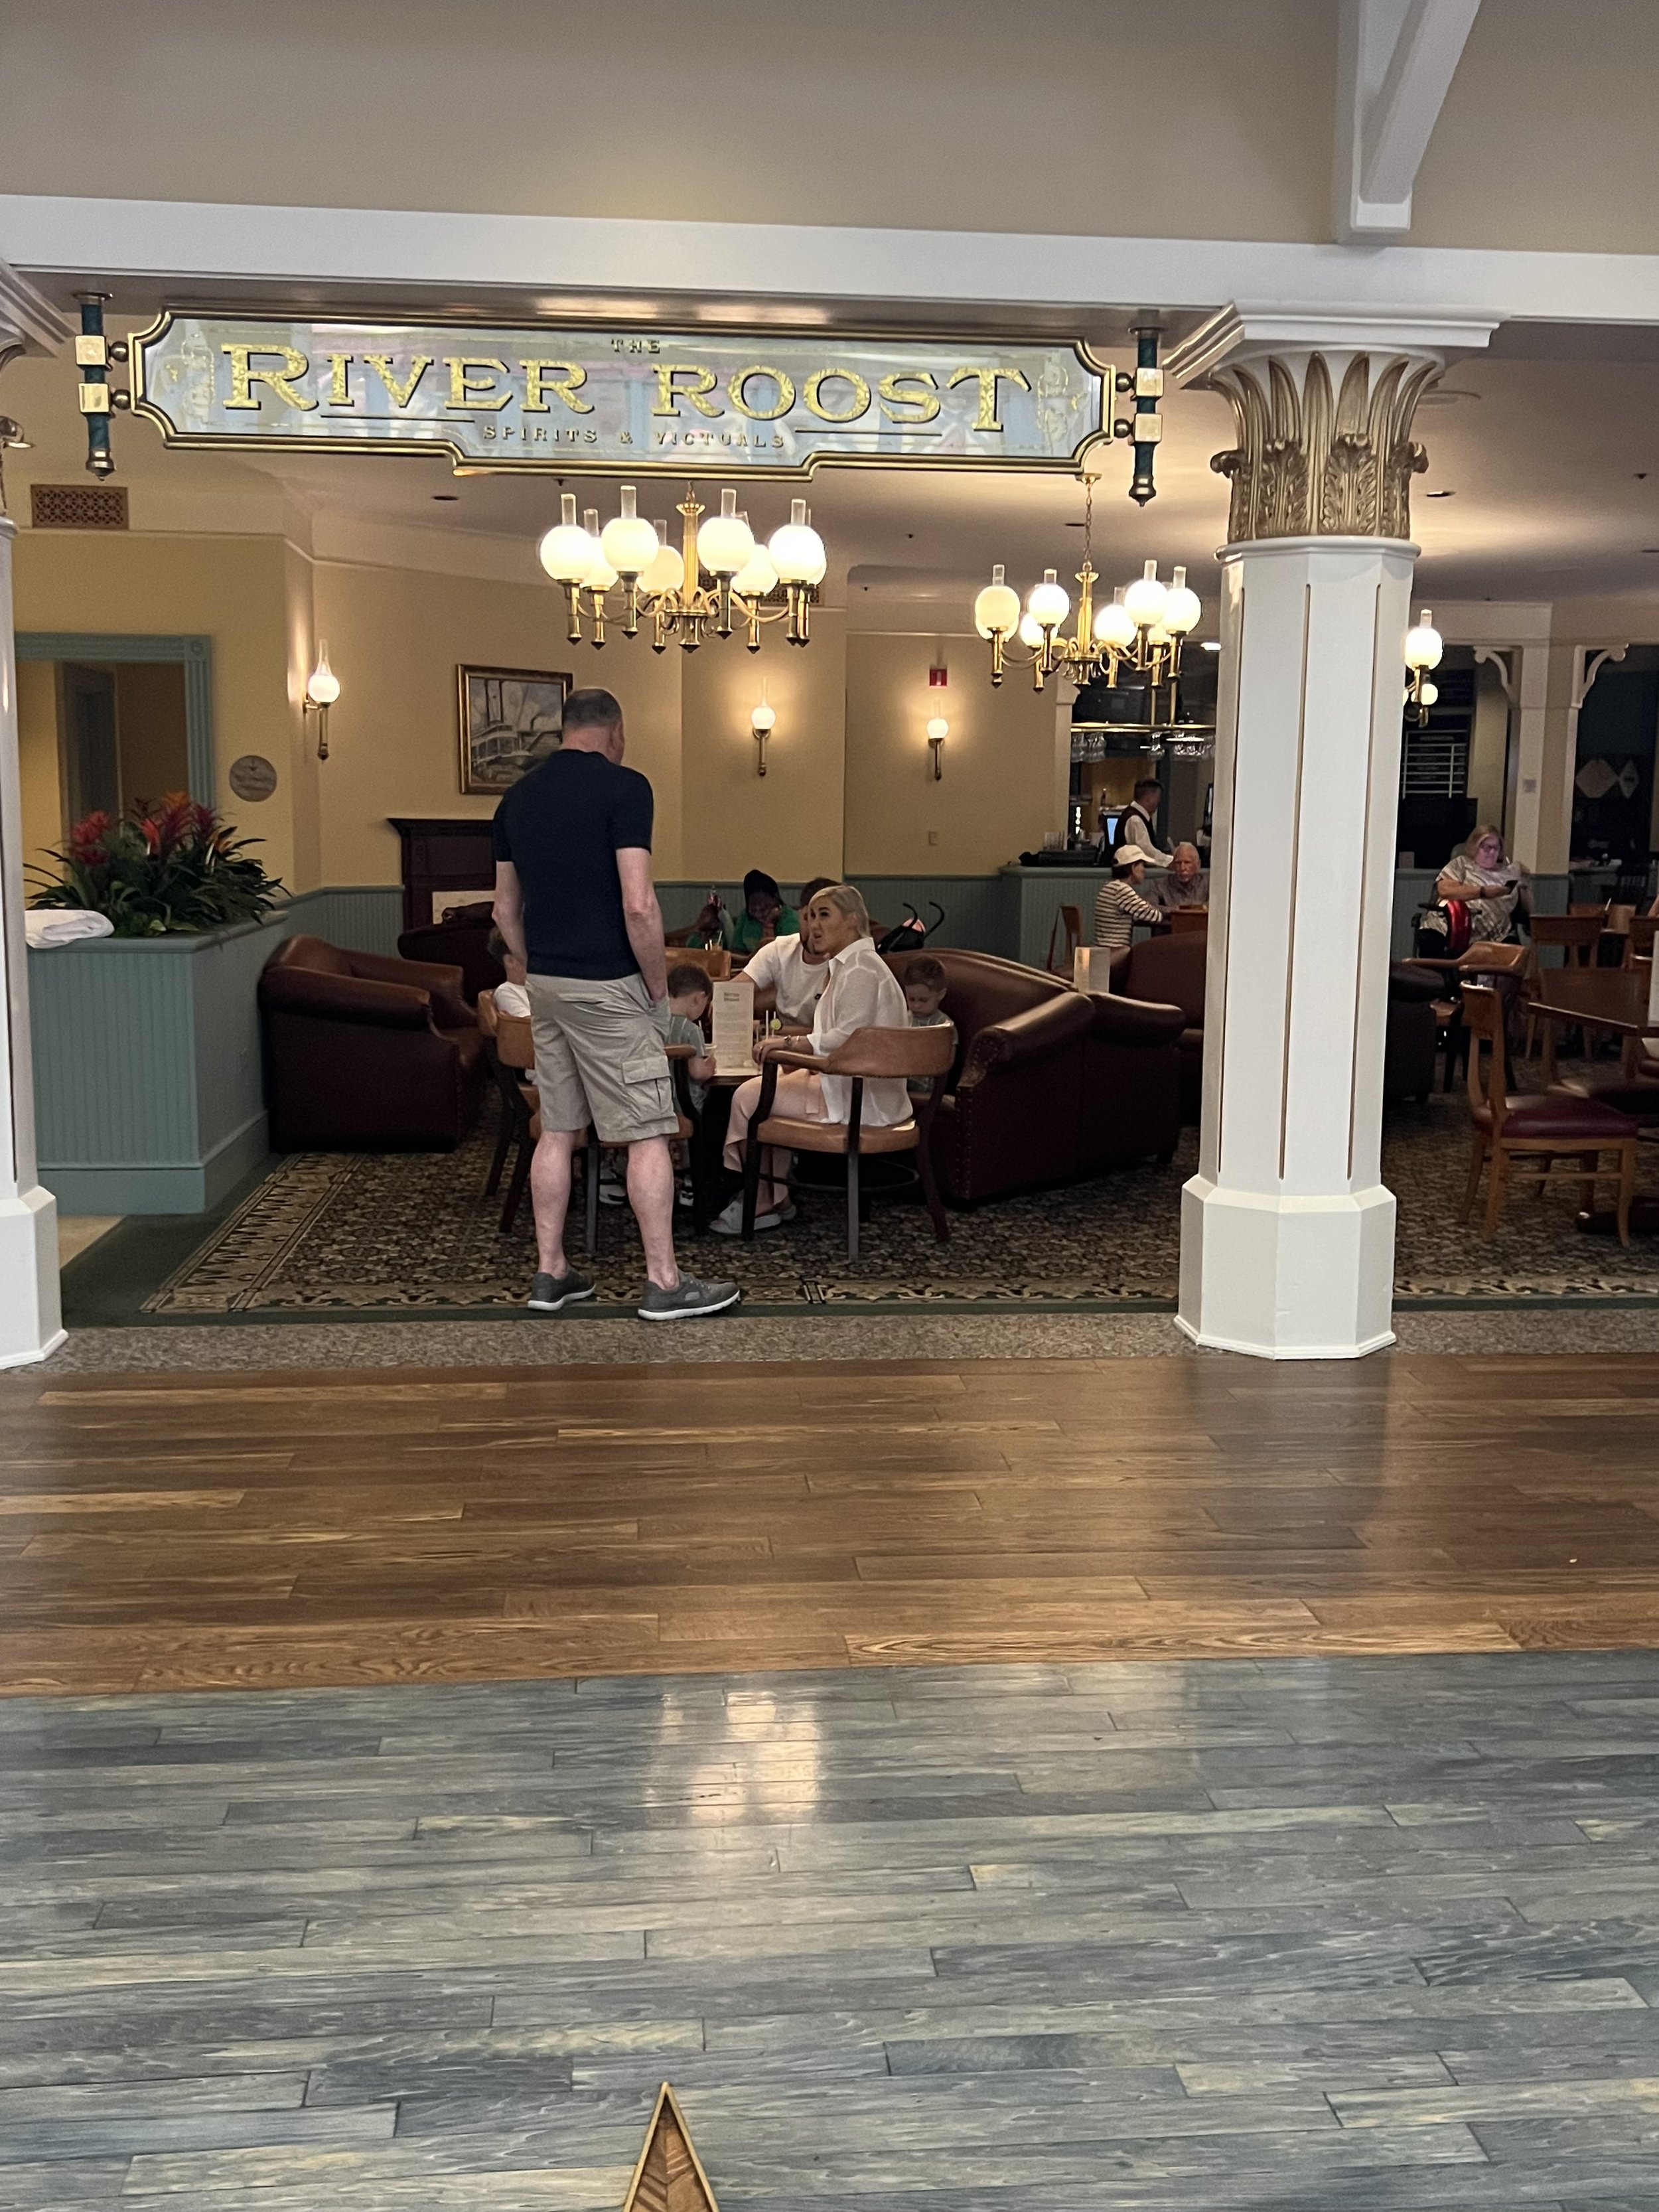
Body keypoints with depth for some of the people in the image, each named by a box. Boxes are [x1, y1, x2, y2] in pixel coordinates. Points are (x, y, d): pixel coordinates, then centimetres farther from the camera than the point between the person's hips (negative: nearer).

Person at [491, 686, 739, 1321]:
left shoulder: (518, 797, 9)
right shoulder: (622, 786, -12)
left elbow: (505, 908, 13)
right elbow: (637, 905, -19)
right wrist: (659, 988, -8)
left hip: (545, 983, 7)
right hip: (607, 986, -7)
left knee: (557, 1131, 13)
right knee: (647, 1135, 0)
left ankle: (550, 1273, 18)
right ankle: (664, 1284, 3)